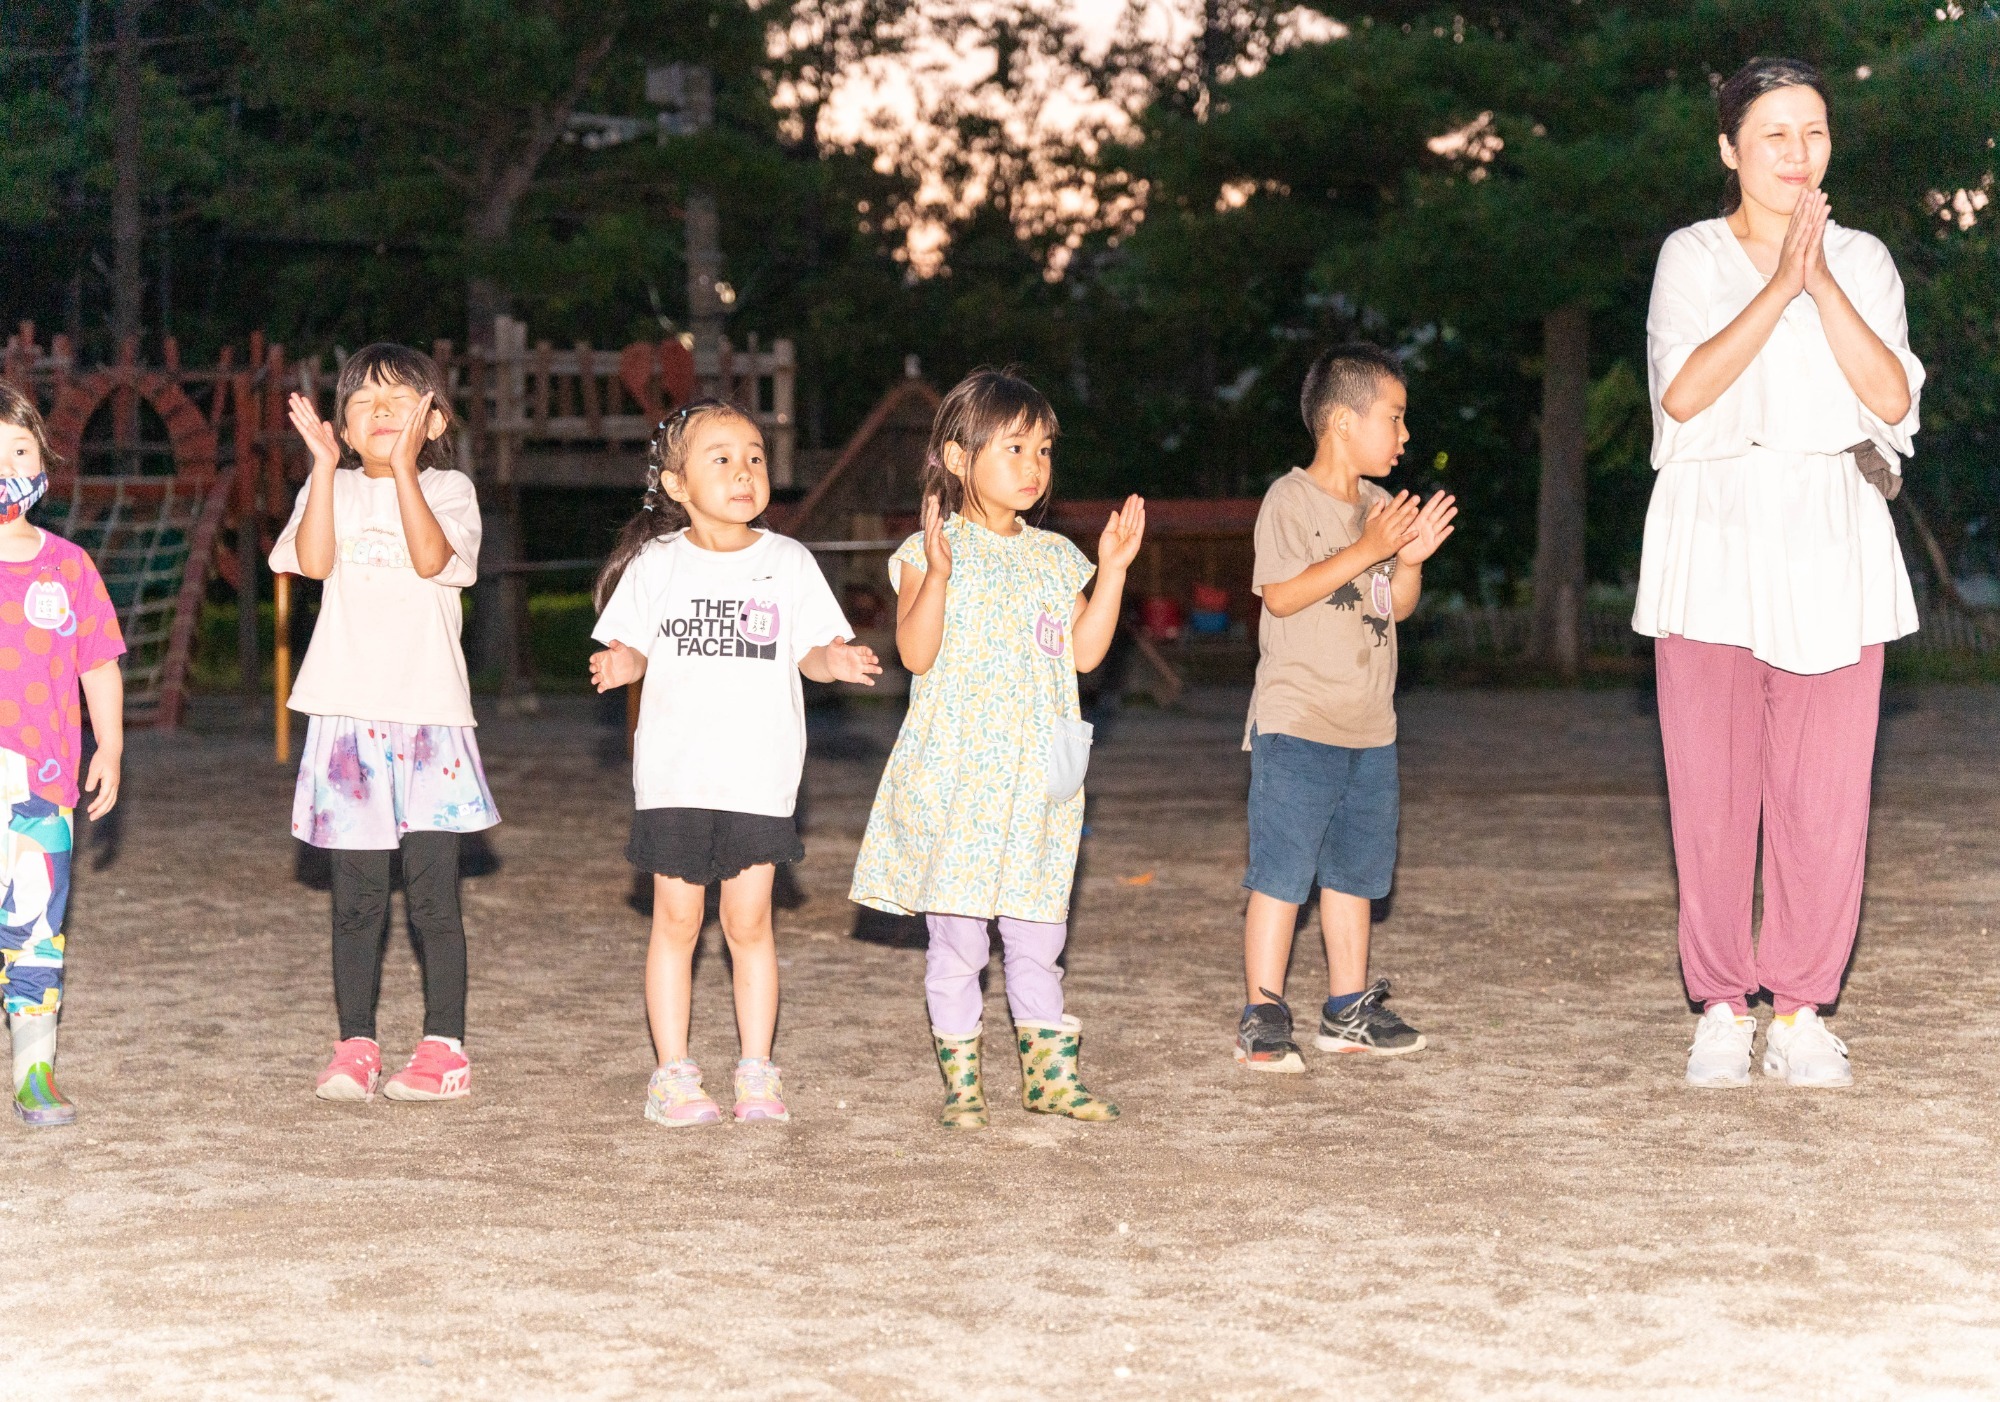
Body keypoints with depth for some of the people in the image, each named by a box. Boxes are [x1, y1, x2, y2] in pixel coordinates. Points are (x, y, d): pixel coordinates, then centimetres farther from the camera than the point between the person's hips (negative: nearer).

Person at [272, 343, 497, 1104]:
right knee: (356, 894, 5)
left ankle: (444, 1049, 4)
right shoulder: (332, 488, 10)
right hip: (348, 714, 2)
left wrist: (402, 466, -19)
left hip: (429, 712, -2)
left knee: (432, 890, -2)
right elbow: (315, 561, -9)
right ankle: (355, 1047, 11)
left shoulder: (447, 490, 5)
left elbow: (431, 557, -15)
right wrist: (328, 467, -13)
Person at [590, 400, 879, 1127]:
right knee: (676, 919, 3)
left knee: (749, 922, 3)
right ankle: (673, 1073, 9)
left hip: (759, 774, 0)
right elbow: (631, 646, 5)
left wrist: (839, 660, -14)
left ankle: (757, 1070, 12)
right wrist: (619, 665, -17)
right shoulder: (657, 564, 2)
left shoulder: (787, 562, 4)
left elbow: (812, 651, 6)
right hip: (674, 773, 0)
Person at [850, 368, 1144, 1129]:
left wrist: (1113, 570, 1)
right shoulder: (931, 551, -5)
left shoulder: (1054, 557, 11)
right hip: (955, 773, -4)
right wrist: (938, 573, -27)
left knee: (1038, 934, 10)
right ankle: (961, 1079, 9)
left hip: (1035, 778, 5)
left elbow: (1084, 651, 8)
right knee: (956, 936, 0)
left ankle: (1050, 1072, 20)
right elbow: (916, 653, -14)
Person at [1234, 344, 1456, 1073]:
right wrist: (1364, 551, -22)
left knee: (1354, 870, 12)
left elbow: (1397, 606, 16)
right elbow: (1281, 595, -19)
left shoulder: (1377, 505, 13)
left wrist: (1411, 559, -4)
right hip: (1297, 725, -7)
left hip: (1369, 728, 7)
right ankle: (1262, 1014, -2)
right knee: (1281, 873, -7)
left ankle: (1348, 1008, 20)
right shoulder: (1291, 500, -8)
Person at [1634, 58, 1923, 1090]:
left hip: (1832, 546, 1)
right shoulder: (1691, 258, 7)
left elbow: (1892, 397, -4)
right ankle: (1722, 1011, 6)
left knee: (1826, 790, -3)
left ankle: (1802, 1013, 6)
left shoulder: (1862, 261, 11)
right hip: (1713, 540, -1)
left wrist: (1822, 281, -12)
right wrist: (1779, 284, -15)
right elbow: (1683, 392, -10)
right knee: (1712, 789, -3)